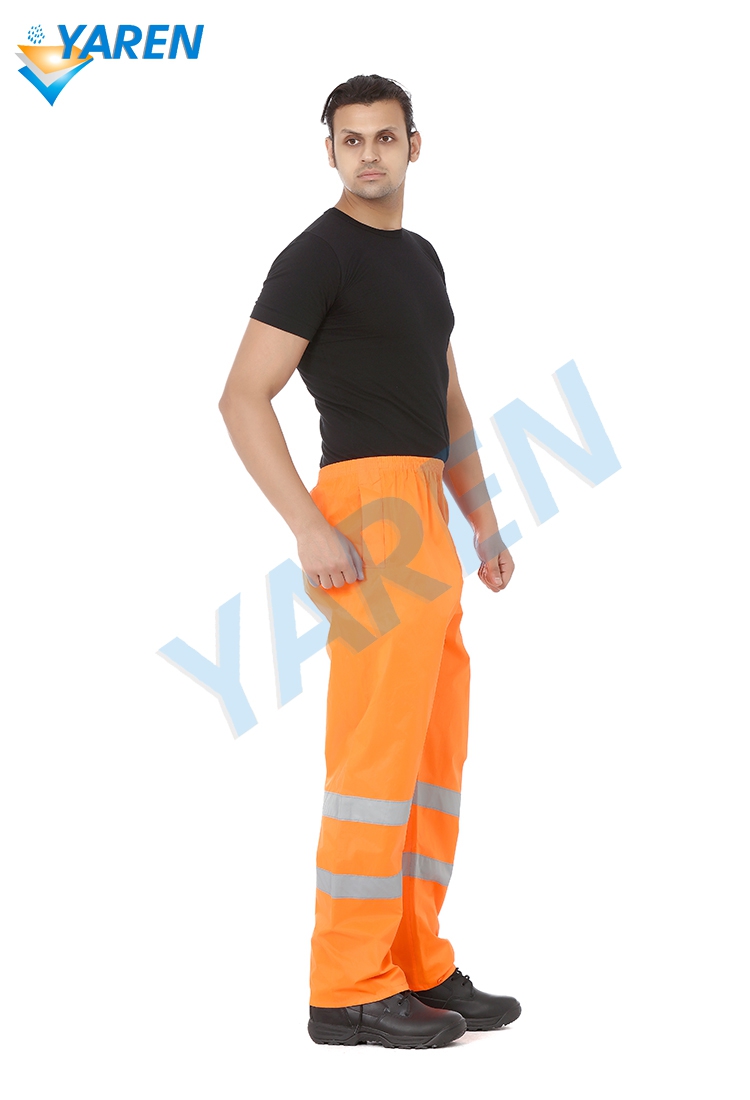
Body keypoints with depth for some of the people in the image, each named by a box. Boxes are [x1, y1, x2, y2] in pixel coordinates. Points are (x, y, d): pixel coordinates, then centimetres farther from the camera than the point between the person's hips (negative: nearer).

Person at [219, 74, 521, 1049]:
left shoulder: (420, 258, 21)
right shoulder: (316, 256, -6)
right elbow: (242, 398, -12)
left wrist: (484, 522, 20)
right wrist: (309, 528, -20)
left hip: (425, 518, 9)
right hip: (370, 509, -9)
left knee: (436, 753, 9)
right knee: (381, 751, -10)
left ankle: (417, 970, 16)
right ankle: (349, 991, -5)